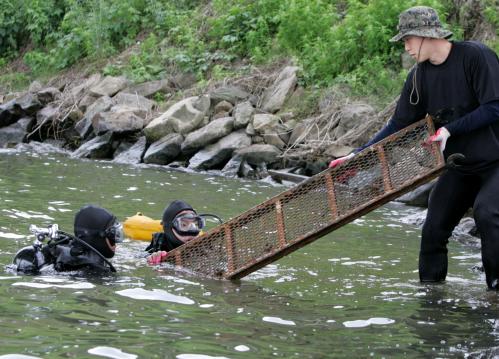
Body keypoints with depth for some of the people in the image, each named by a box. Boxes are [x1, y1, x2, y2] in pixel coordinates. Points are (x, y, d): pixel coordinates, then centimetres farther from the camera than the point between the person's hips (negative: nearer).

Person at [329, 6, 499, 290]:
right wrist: (357, 156, -1)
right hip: (461, 165, 7)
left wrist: (450, 129, -22)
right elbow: (399, 125, 6)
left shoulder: (475, 56, -17)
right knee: (434, 230, 3)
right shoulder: (420, 76, 2)